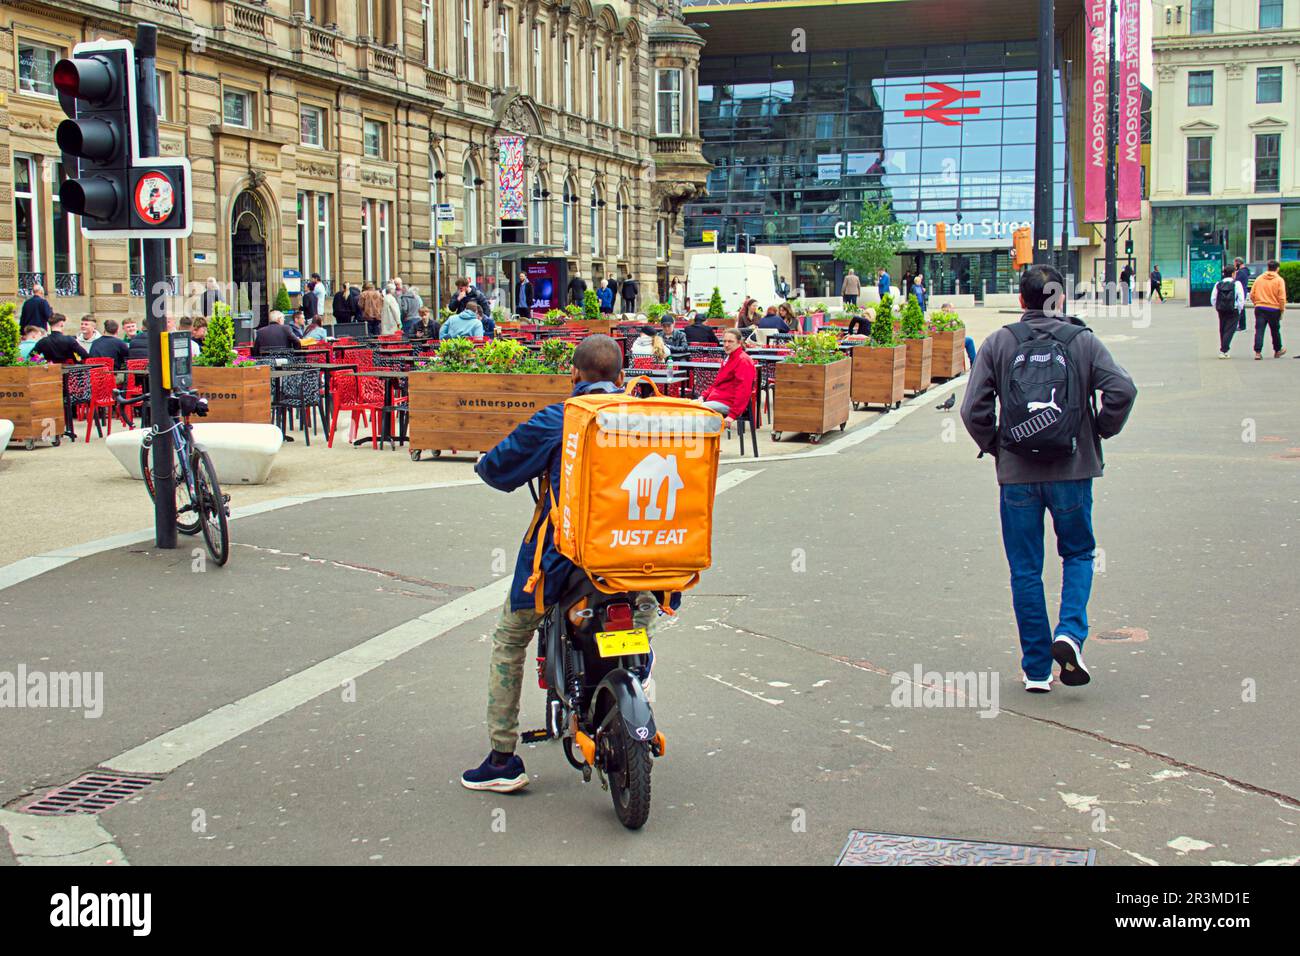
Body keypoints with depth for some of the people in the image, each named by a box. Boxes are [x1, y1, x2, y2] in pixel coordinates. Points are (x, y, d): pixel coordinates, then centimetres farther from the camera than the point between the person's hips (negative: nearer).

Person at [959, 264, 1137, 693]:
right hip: (1072, 469, 0)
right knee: (1078, 554, 19)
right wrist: (1102, 431, 3)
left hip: (1017, 474, 0)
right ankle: (1070, 632, -6)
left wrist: (994, 446, 8)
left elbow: (974, 409, -8)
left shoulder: (997, 344, -1)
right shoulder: (1083, 341, -1)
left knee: (1025, 570, 9)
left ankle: (1036, 669, 13)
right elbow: (1123, 389, -13)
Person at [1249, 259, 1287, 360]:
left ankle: (1258, 352, -13)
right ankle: (1277, 351, 31)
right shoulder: (1279, 280, -6)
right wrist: (1282, 310, 0)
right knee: (1275, 331, 15)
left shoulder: (1259, 278, 3)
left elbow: (1252, 295, 3)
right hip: (1274, 309, -1)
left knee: (1259, 331, -2)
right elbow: (1281, 298, -10)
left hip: (1260, 308, 2)